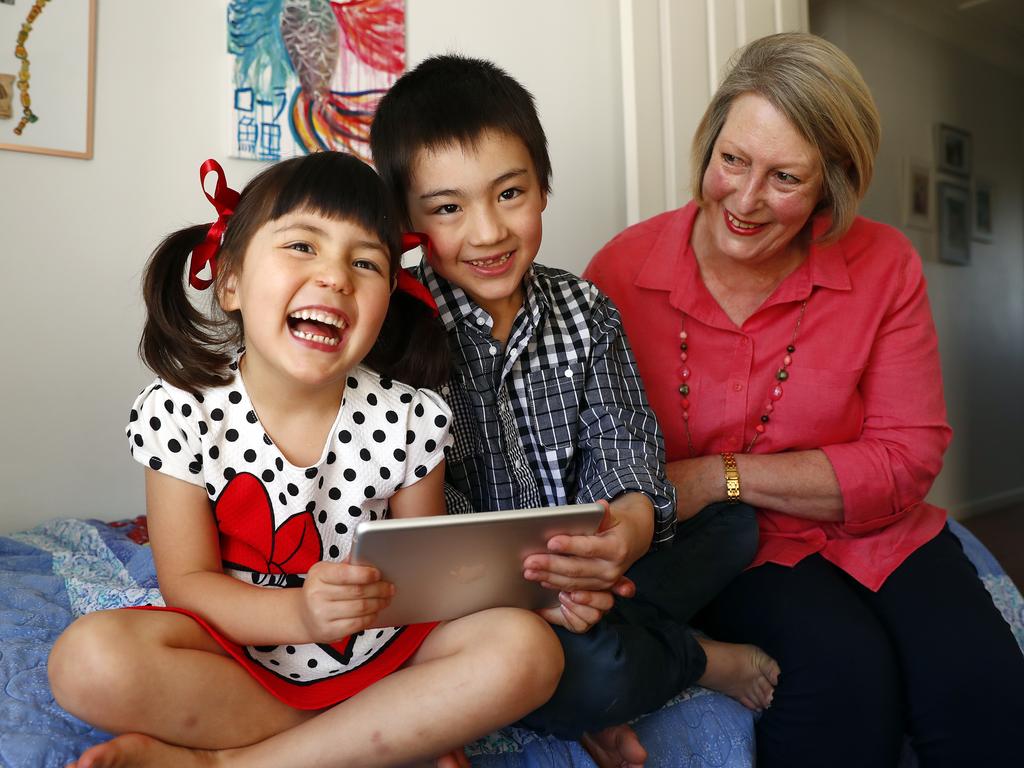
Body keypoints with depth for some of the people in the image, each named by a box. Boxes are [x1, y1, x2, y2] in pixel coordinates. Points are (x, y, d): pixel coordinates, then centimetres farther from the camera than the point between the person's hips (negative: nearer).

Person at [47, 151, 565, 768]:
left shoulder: (412, 417, -10)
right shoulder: (181, 412, -12)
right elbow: (187, 582, -10)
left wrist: (443, 714, -15)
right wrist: (299, 614, -29)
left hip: (381, 652, 2)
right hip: (243, 650, -1)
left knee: (529, 648, -24)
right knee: (87, 659, -27)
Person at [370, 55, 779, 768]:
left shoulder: (584, 309, 1)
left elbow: (621, 453, -4)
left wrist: (627, 531, -28)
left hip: (584, 579, 6)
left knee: (733, 521, -1)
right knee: (594, 669, -31)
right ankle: (698, 658, 6)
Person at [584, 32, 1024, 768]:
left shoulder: (883, 265, -7)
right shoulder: (621, 272, -11)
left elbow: (908, 459, -8)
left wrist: (719, 477, -18)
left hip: (869, 534, 3)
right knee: (845, 667, -29)